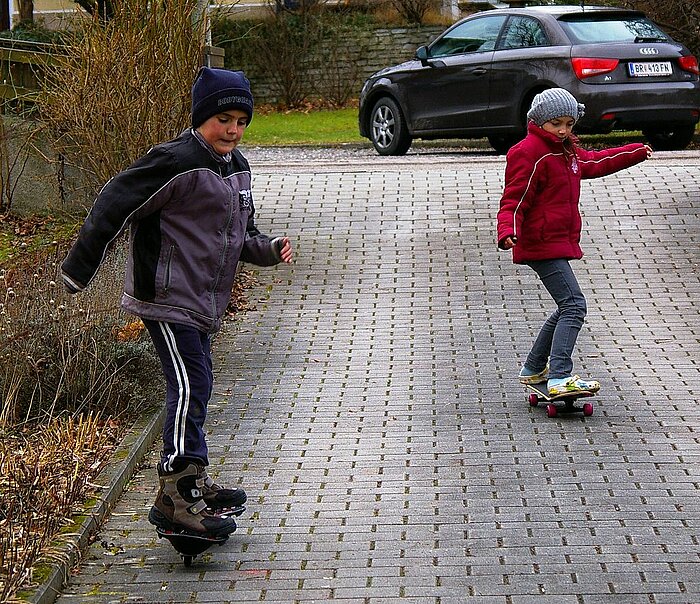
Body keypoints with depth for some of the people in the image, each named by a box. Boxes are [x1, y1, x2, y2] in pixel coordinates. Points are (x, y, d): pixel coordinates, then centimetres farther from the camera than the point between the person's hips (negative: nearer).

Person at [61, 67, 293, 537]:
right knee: (190, 386, -14)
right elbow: (114, 206, -18)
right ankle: (176, 499, -14)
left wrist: (269, 249, 2)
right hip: (166, 298, -9)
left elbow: (240, 235, 24)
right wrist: (79, 270, -18)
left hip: (201, 302, 9)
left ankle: (195, 482, 32)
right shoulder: (176, 162, -16)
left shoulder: (236, 168, 12)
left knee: (196, 387, 17)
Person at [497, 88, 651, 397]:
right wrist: (508, 231, -35)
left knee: (567, 308, 18)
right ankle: (560, 378, -26)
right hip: (543, 244, -10)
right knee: (574, 305, -18)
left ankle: (533, 369, 28)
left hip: (559, 242, 10)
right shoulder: (529, 153, -14)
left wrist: (636, 152, 43)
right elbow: (514, 199, -19)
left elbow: (593, 163, 34)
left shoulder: (567, 151, 16)